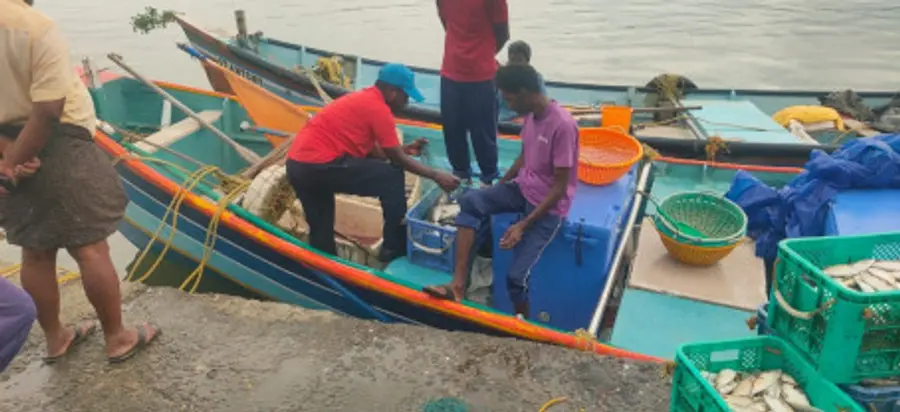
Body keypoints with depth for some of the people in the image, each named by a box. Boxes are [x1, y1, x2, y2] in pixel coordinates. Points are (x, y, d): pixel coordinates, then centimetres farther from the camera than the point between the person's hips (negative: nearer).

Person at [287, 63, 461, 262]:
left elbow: (370, 149, 24)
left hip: (297, 165, 10)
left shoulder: (362, 98, 20)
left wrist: (406, 148, 24)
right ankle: (394, 247, 8)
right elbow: (398, 161, -3)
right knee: (392, 177, -1)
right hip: (319, 166, -10)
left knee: (321, 229, 21)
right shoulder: (378, 108, -7)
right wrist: (436, 176, 4)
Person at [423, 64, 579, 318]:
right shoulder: (531, 115, 0)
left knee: (516, 275, -15)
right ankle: (458, 284, -18)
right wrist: (497, 188, 12)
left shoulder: (562, 126, -25)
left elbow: (559, 188, -23)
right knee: (471, 202, -17)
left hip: (549, 206, -7)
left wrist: (523, 225, -27)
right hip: (522, 188, 8)